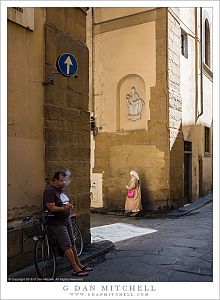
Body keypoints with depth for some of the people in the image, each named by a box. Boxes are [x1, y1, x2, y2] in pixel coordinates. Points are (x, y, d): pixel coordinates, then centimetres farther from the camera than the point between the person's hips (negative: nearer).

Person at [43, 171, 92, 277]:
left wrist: (69, 205, 2)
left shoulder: (62, 189, 11)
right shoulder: (49, 190, -16)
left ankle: (79, 264, 23)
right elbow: (52, 208, -22)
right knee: (67, 245, -8)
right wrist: (64, 208, -23)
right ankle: (76, 269, -3)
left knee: (72, 244, 13)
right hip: (56, 223, -9)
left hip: (66, 220, 9)